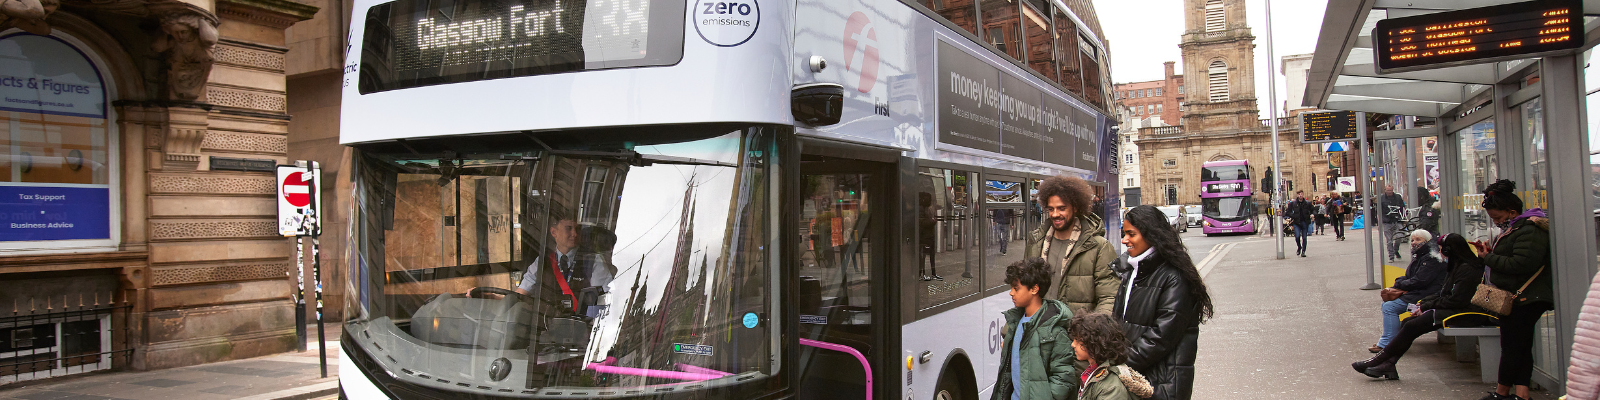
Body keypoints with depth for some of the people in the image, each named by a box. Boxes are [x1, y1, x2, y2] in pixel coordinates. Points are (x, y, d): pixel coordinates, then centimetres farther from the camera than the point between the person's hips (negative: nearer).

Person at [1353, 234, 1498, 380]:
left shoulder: (1467, 269, -15)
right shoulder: (1458, 267, 18)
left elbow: (1455, 301, -20)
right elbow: (1442, 294, 19)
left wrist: (1426, 306, -11)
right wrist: (1423, 302, 5)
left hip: (1465, 315, -10)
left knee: (1411, 326, -19)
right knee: (1407, 323, -4)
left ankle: (1380, 359, -14)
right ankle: (1387, 363, -14)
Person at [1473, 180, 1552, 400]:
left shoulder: (1530, 231, -17)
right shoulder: (1513, 228, 17)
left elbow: (1521, 264, -26)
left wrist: (1489, 258, -15)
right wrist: (1489, 252, 7)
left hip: (1525, 299, -11)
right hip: (1516, 298, 11)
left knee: (1512, 345, -3)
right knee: (1521, 346, 8)